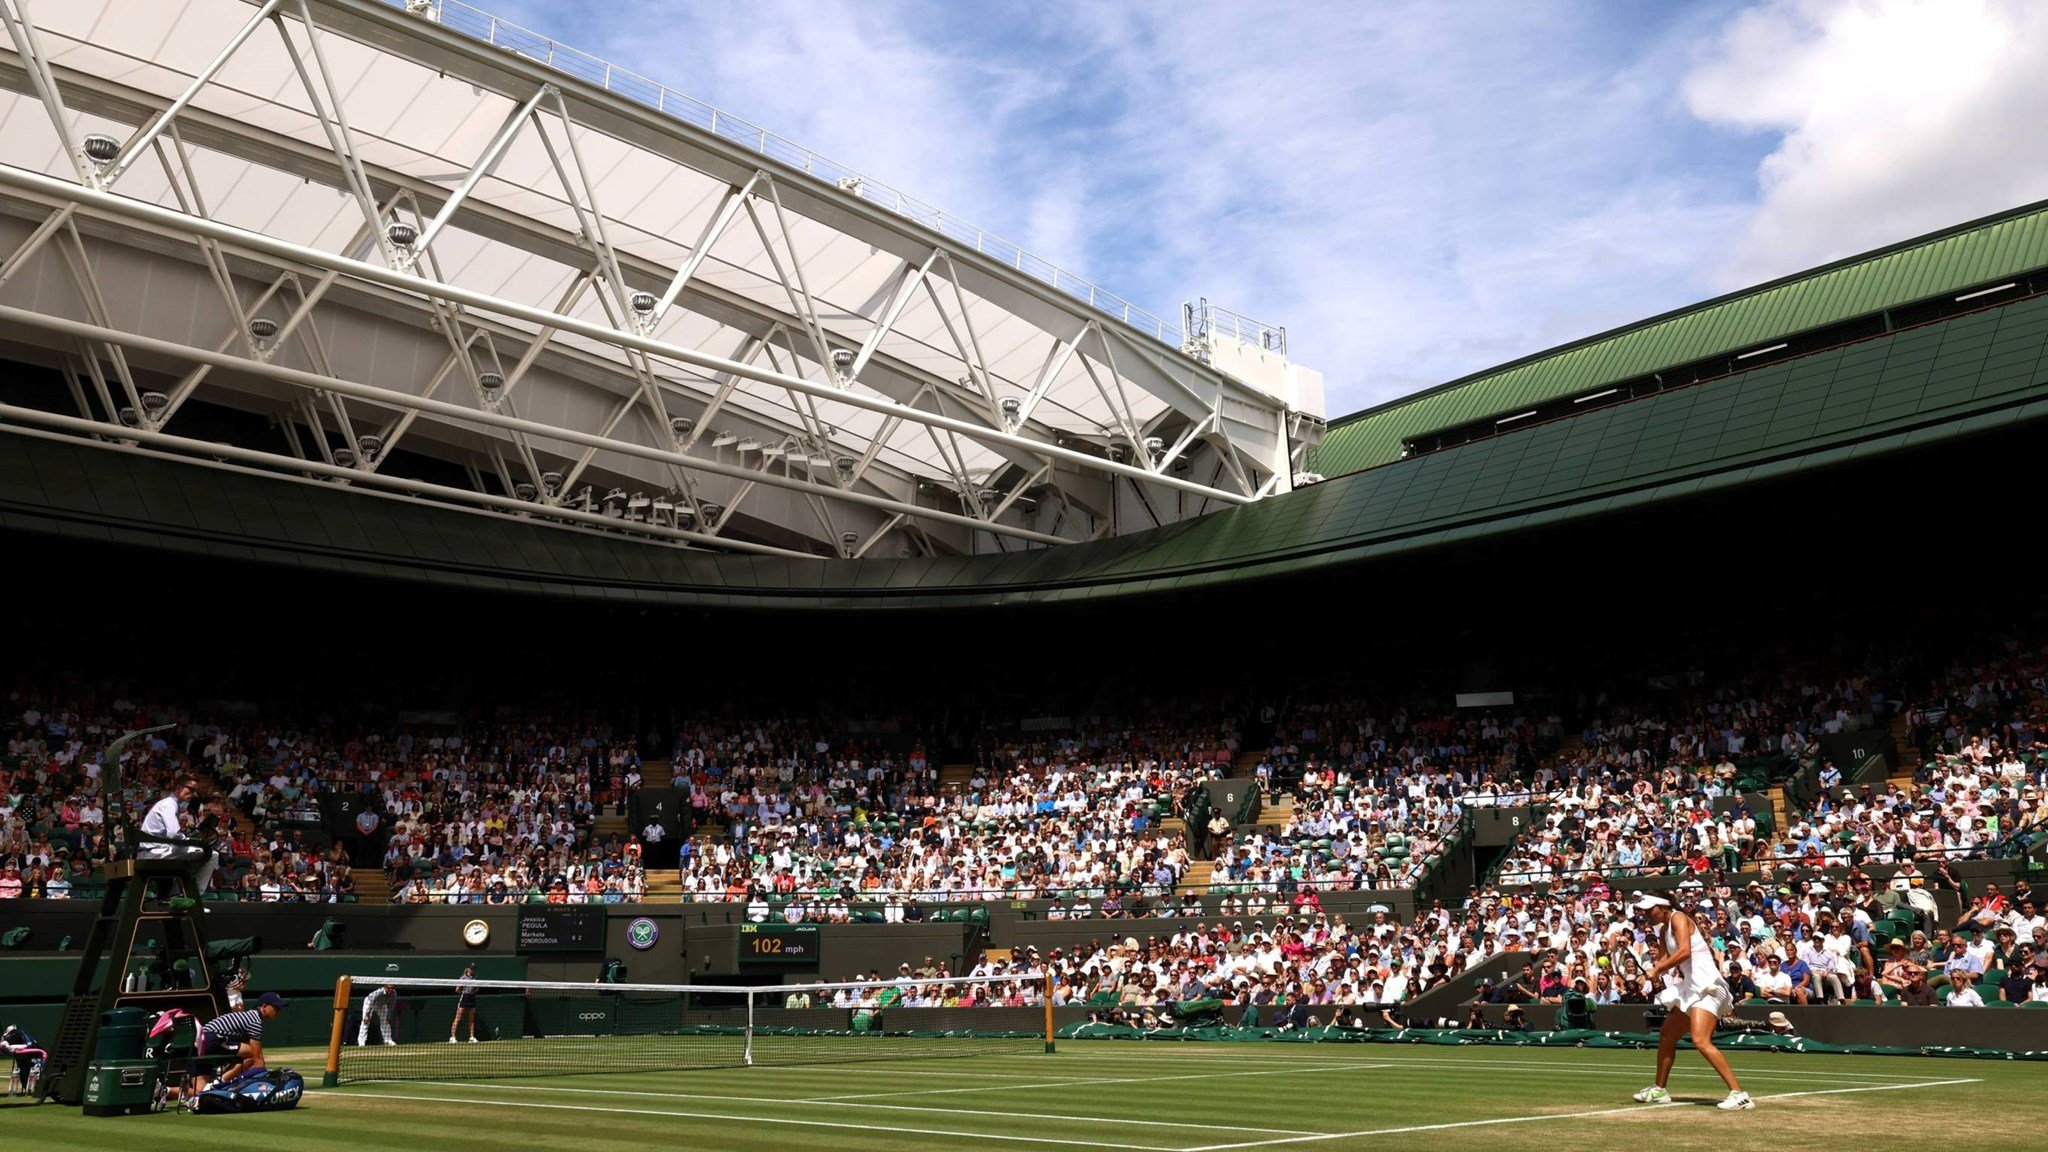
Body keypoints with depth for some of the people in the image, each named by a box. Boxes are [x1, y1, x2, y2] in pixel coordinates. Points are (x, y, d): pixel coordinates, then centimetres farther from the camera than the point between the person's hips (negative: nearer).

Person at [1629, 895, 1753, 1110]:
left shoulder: (1678, 918, -11)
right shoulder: (1664, 929, 17)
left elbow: (1685, 951, -25)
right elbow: (1663, 959, 10)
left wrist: (1658, 969, -17)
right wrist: (1660, 968, -13)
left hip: (1706, 985, -10)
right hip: (1690, 987, 10)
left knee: (1700, 1041, -24)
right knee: (1666, 1037, 17)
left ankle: (1739, 1095, -24)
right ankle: (1659, 1090, 31)